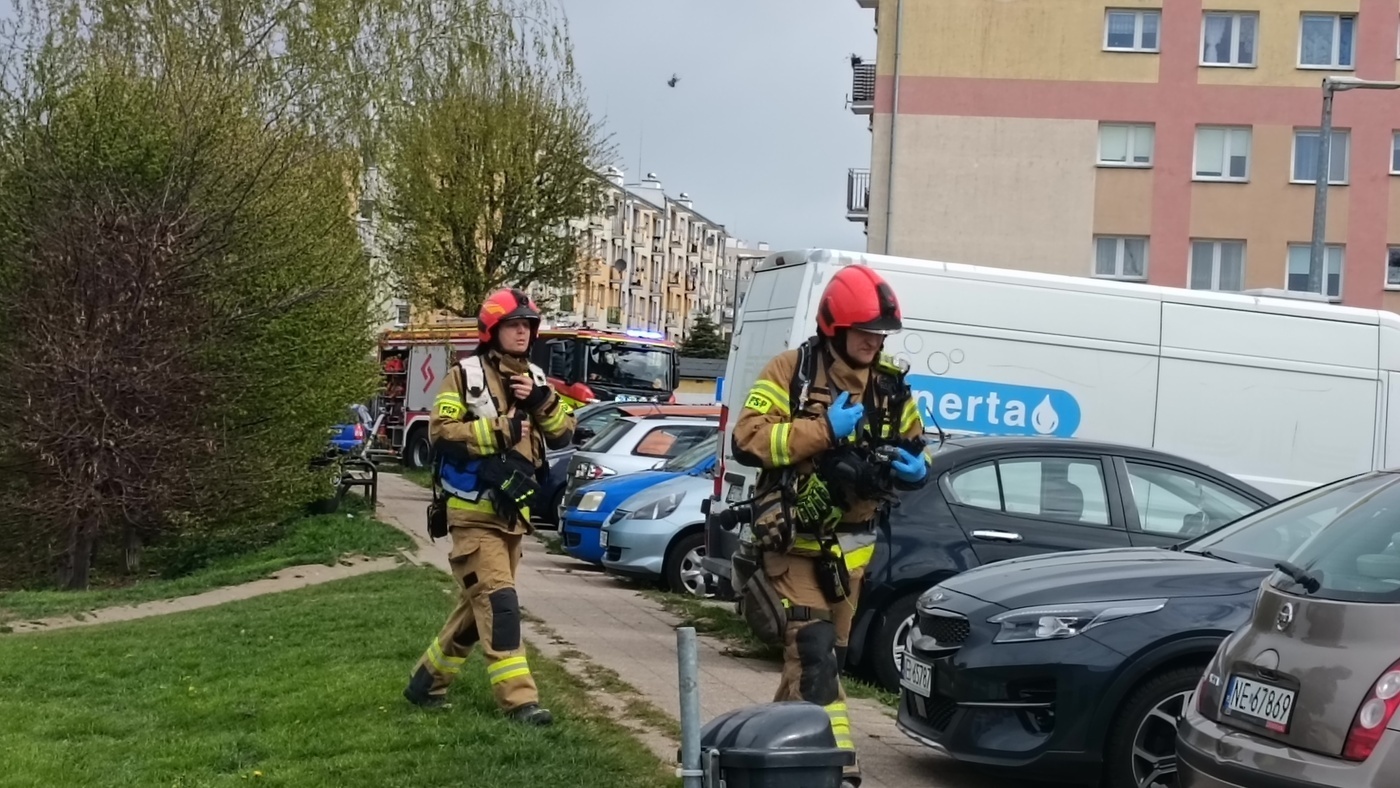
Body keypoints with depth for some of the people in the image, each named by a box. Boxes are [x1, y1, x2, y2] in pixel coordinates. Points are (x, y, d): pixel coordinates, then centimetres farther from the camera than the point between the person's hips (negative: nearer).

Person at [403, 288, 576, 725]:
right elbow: (440, 430, -15)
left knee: (478, 605, 13)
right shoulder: (465, 374, -6)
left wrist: (541, 401, -11)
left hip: (512, 512, 7)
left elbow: (564, 434, 6)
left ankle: (427, 680, 28)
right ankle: (519, 699, -14)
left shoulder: (535, 379, 12)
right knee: (498, 603, -14)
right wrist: (498, 432, -19)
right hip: (474, 512, -7)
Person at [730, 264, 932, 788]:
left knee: (826, 654, 14)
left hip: (850, 545, 6)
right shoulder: (791, 370, -10)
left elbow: (916, 447, 17)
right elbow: (748, 439, -18)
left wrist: (917, 468, -8)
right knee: (814, 654, -16)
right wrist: (823, 430, -24)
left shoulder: (891, 385, 7)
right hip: (795, 541, -6)